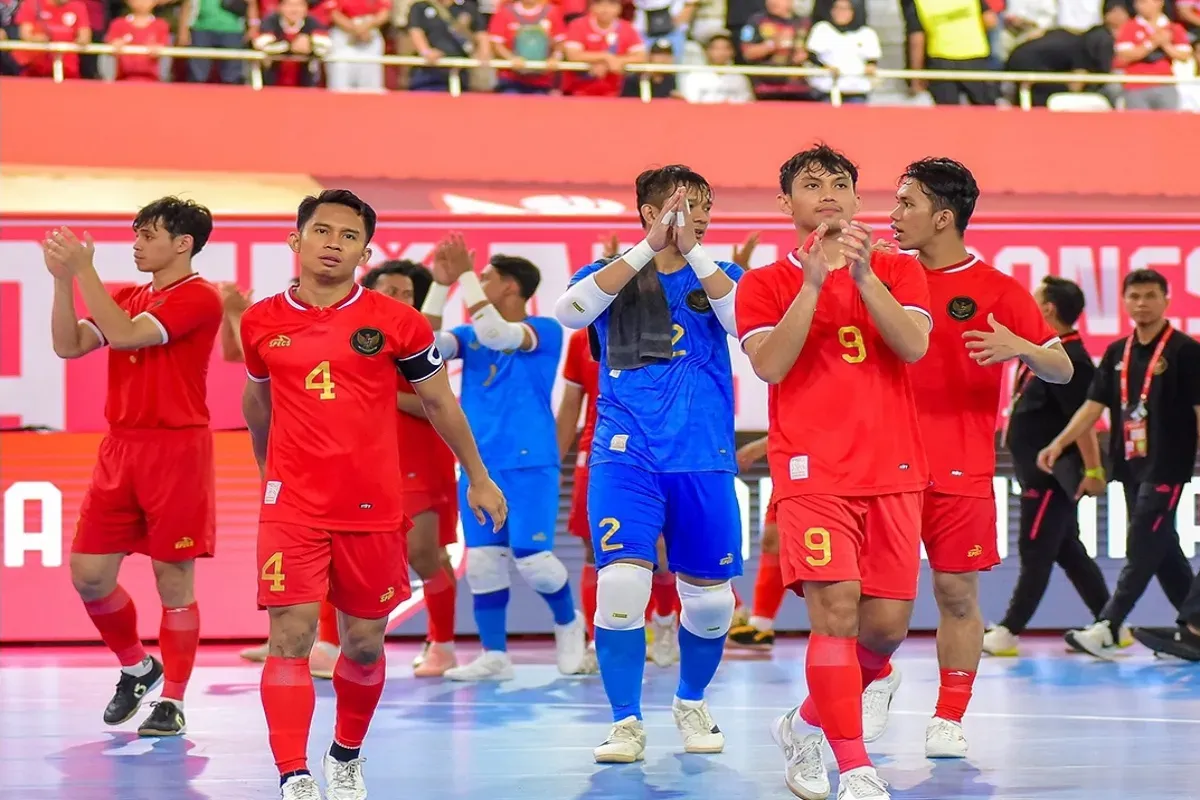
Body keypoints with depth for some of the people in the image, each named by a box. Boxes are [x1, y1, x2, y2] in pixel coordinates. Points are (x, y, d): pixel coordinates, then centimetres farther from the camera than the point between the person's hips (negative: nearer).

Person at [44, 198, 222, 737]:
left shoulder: (198, 298, -8)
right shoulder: (129, 297, 15)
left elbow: (124, 334, -20)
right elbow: (69, 345, 6)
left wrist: (83, 271, -17)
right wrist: (63, 279, -4)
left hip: (176, 450, -7)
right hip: (120, 449, 7)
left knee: (173, 581, -1)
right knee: (89, 574, 4)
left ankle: (171, 702, 8)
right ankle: (136, 668, 26)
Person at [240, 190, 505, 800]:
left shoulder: (395, 322, -2)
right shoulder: (262, 322, 3)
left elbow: (439, 401, 10)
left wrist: (478, 478, 14)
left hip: (374, 509, 0)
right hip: (292, 508, 0)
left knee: (364, 645, 10)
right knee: (290, 638, -12)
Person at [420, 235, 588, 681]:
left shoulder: (544, 331, -6)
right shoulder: (470, 336, 12)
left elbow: (495, 335, -24)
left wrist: (465, 275, -21)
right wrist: (441, 283, -9)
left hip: (529, 464, -6)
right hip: (478, 466, 6)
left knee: (531, 559, -8)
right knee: (482, 561, 1)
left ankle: (569, 624, 19)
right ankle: (494, 656, 7)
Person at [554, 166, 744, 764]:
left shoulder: (720, 276, 9)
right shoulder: (612, 274, 6)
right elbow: (571, 312, -17)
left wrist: (693, 250, -17)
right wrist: (649, 247, -19)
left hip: (705, 464, 2)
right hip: (626, 459, -2)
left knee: (709, 599, 6)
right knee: (621, 586, -17)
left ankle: (691, 704, 33)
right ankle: (626, 724, -3)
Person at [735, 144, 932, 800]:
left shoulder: (899, 270, 12)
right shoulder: (764, 284, 8)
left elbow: (912, 345, -6)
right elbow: (770, 364, -9)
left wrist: (862, 273, -15)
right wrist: (813, 281, -14)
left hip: (893, 469, 3)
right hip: (811, 471, -3)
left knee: (887, 624, 1)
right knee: (836, 609, -18)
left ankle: (807, 724, 26)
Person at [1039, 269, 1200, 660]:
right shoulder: (1117, 353, 10)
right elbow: (1094, 405, 7)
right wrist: (1059, 444, -4)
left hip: (1167, 466, -6)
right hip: (1131, 465, 6)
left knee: (1142, 547, -10)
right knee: (1161, 548, 11)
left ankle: (1108, 628, -16)